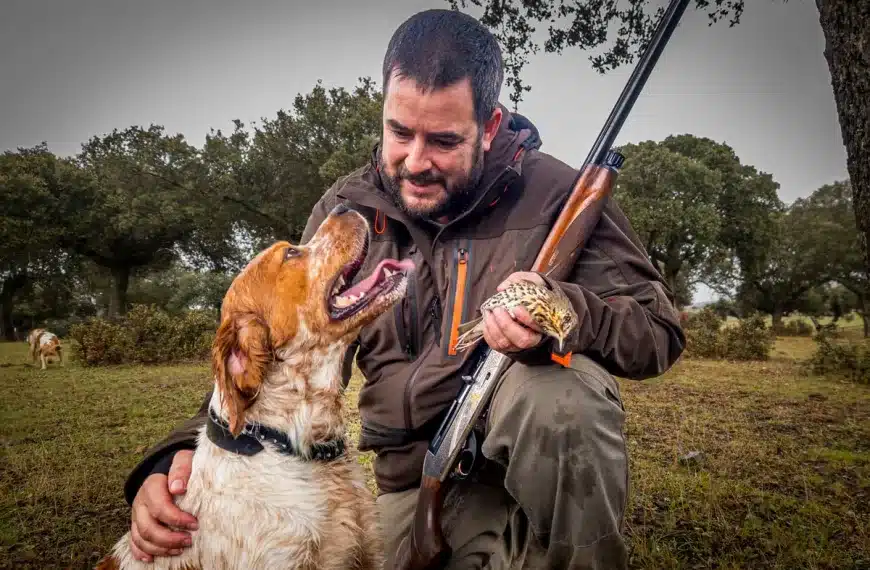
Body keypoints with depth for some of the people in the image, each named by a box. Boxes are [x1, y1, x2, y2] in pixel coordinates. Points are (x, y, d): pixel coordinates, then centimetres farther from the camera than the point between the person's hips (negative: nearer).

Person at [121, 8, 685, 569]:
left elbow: (659, 330, -9)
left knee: (560, 390, -33)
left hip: (548, 460, -2)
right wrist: (184, 452, -15)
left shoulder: (555, 194, -9)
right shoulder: (348, 208, 0)